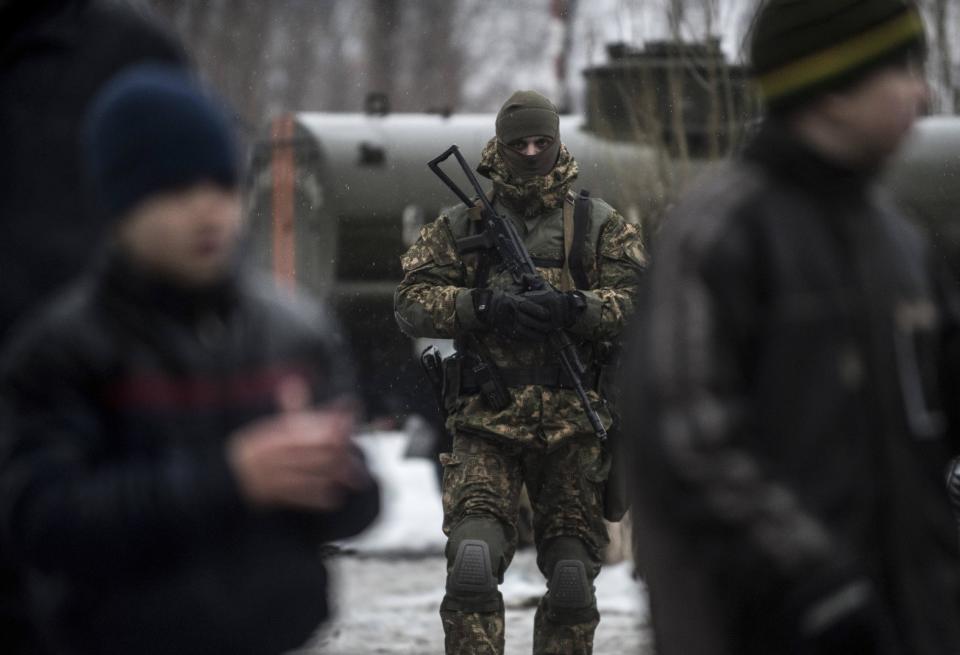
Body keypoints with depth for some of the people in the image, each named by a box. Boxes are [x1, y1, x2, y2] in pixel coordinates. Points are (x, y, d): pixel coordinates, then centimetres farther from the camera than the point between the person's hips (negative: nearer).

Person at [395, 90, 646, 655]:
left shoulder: (600, 226, 11)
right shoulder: (461, 226, 11)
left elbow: (639, 303, 1)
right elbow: (412, 303, 3)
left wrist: (575, 309, -18)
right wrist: (483, 307, -13)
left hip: (572, 421, 1)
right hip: (486, 422, -1)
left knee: (572, 577, 3)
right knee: (473, 562, -17)